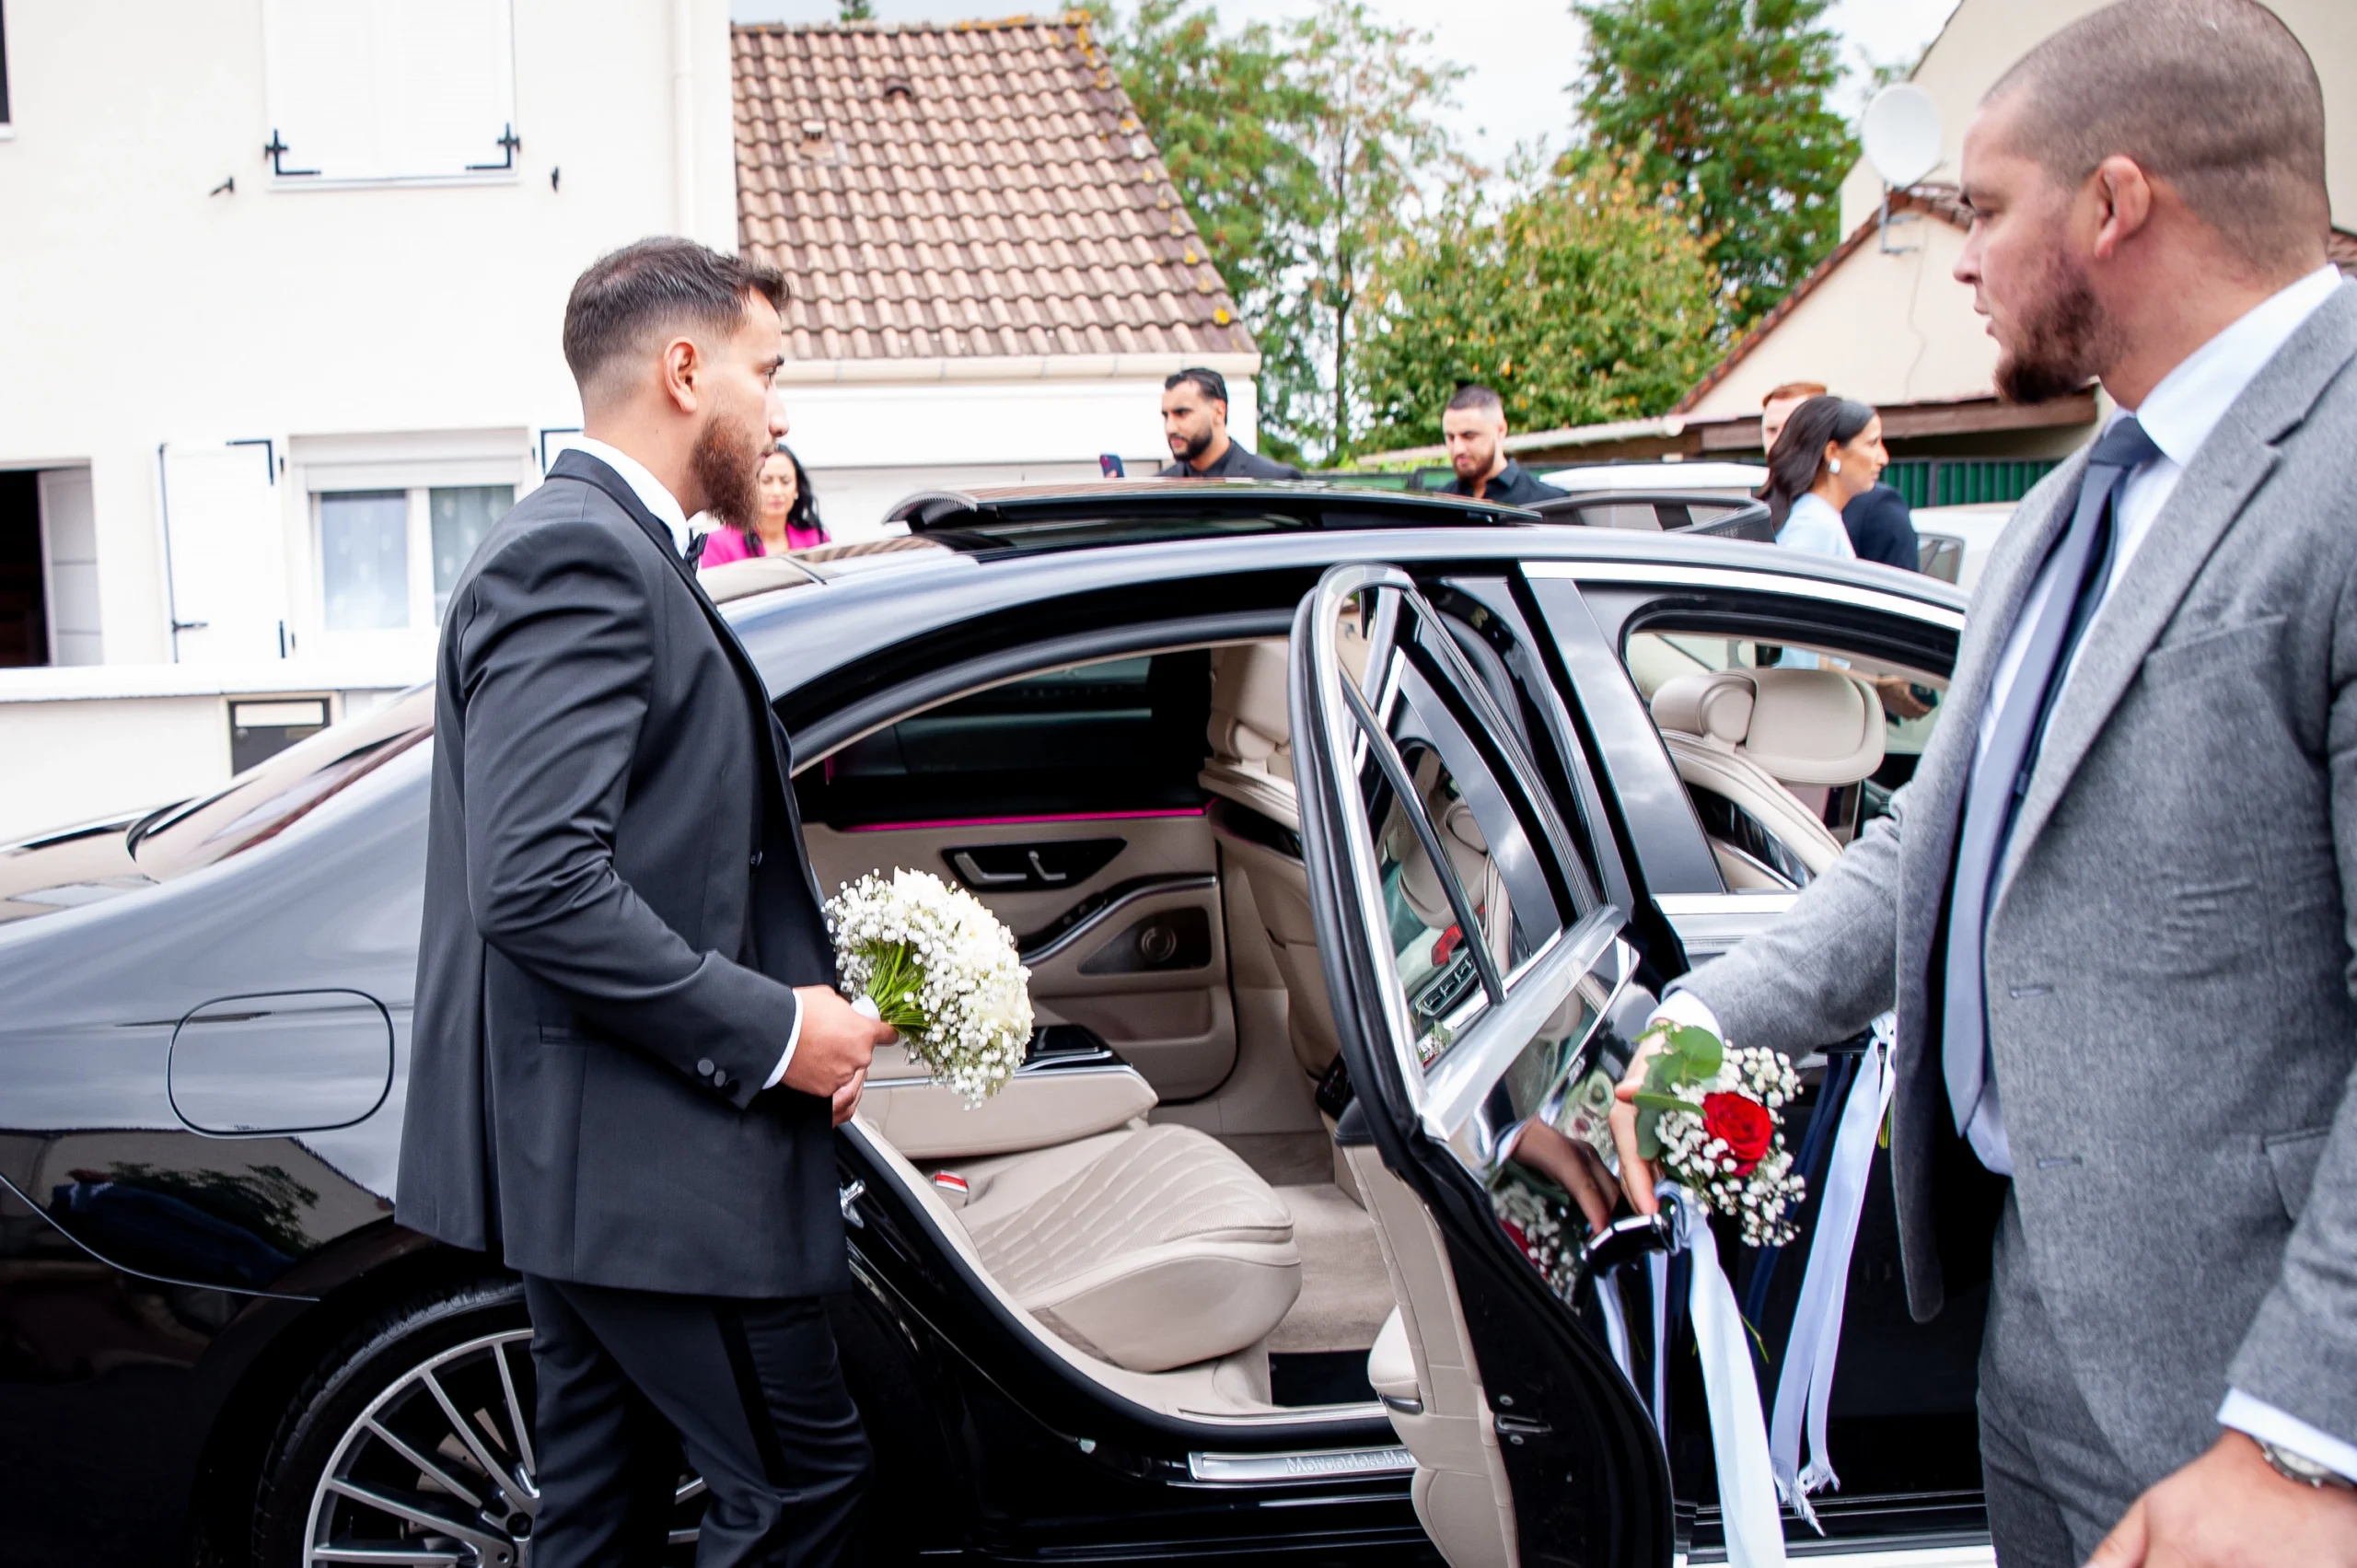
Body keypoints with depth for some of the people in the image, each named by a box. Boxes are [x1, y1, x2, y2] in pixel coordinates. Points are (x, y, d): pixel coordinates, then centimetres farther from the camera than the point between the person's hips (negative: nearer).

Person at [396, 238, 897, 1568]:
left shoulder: (608, 553, 17)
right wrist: (772, 1031, -19)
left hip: (595, 1149, 11)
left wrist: (800, 999, 9)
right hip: (641, 1156, -11)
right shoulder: (576, 557, -16)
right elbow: (538, 885, -26)